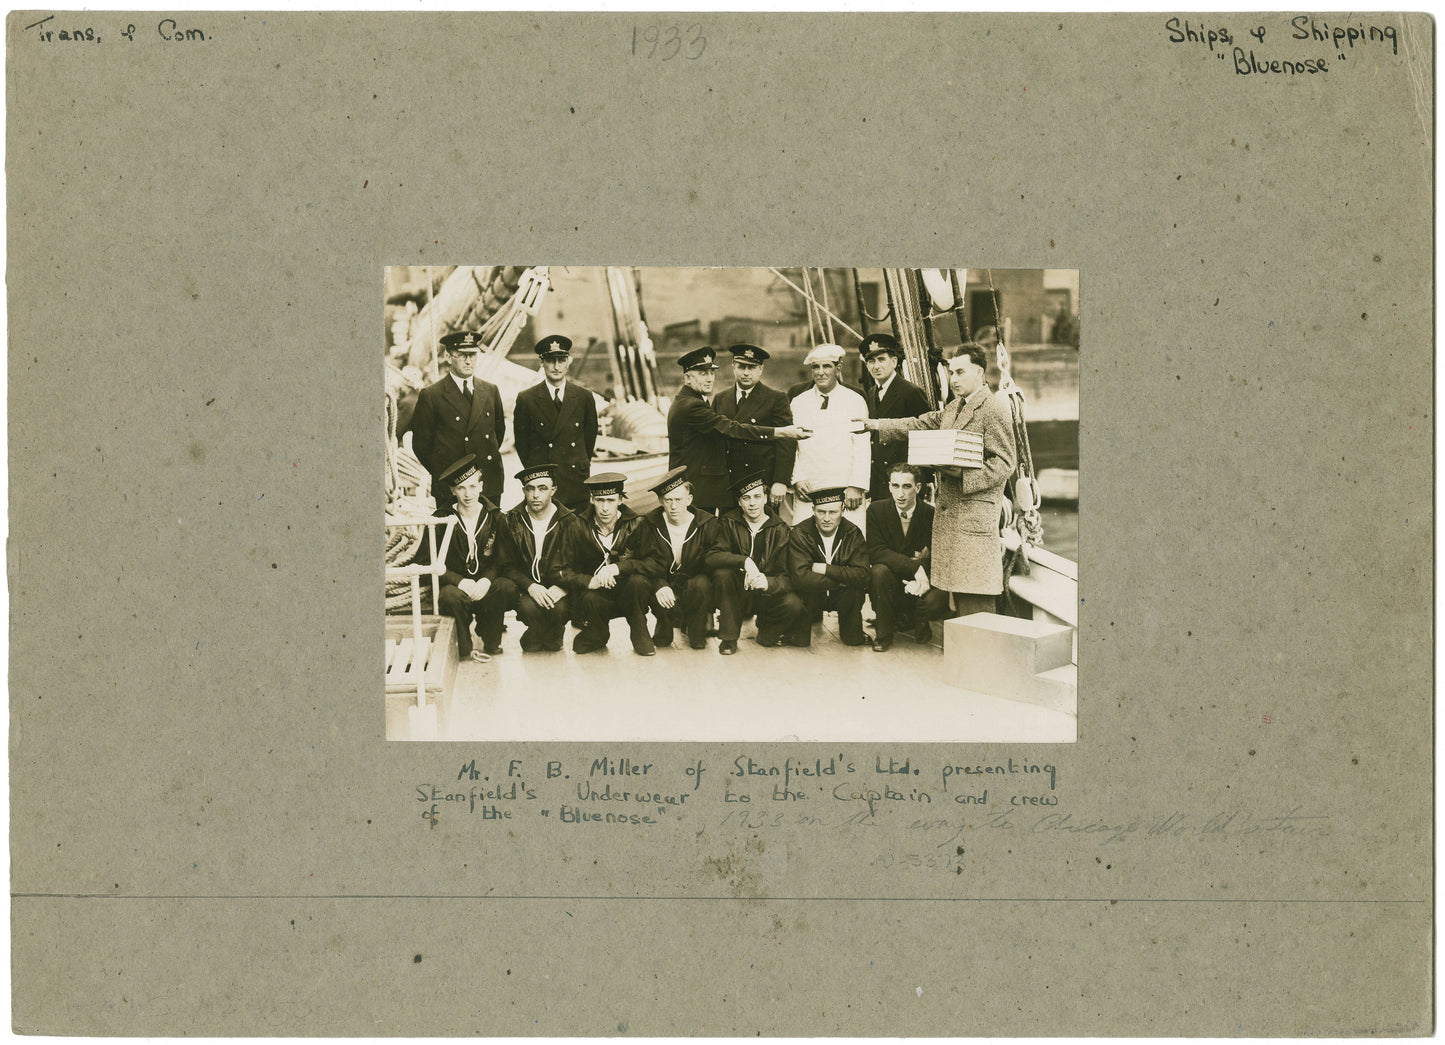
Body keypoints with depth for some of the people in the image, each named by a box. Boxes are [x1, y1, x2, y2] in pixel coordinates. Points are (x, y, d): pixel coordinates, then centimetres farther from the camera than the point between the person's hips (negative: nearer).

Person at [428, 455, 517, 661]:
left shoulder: (495, 518, 4)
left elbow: (500, 560, 3)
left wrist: (487, 579, -19)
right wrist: (460, 582, -22)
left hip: (484, 588, 2)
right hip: (456, 587, -2)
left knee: (507, 588, -30)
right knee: (451, 595, -37)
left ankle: (490, 642, -5)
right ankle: (465, 649, -13)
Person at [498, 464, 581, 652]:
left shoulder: (569, 522, 0)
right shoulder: (511, 521, 1)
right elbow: (507, 566, 0)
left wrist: (561, 588, -19)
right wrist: (530, 586, -17)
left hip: (558, 589, 0)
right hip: (526, 589, 0)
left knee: (558, 608, -32)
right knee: (528, 607, -33)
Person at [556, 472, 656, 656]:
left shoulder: (635, 524, -4)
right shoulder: (579, 527, -4)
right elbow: (565, 571, -7)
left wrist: (617, 568, -33)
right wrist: (590, 582, -27)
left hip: (626, 595, 1)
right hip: (591, 591, -1)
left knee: (638, 581, -32)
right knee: (591, 600, -35)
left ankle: (639, 632, -5)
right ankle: (597, 635, -1)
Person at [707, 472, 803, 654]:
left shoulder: (781, 530, -3)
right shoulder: (728, 523, -2)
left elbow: (787, 576, -11)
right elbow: (712, 557, -18)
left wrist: (768, 583, -34)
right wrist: (744, 561, -34)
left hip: (767, 596, 0)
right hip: (737, 595, 0)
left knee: (793, 605, -29)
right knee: (722, 574, -30)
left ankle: (767, 634, 6)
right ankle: (728, 637, -14)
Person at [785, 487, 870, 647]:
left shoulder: (853, 533, -10)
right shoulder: (800, 533, -15)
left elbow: (863, 575, -22)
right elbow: (799, 577, -29)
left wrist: (826, 569, -27)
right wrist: (841, 580, -26)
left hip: (841, 597, 2)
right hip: (810, 598, -1)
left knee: (857, 589, -30)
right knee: (807, 586, -34)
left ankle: (851, 632, 0)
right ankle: (800, 633, -6)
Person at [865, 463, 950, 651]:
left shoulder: (931, 514, -6)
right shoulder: (877, 510, -5)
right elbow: (876, 552, -18)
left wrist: (921, 581, -27)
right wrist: (915, 567, -30)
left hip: (918, 586, 0)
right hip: (891, 582, 0)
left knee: (936, 601, -32)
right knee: (879, 570, -33)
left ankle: (917, 623, 8)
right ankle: (883, 633, -11)